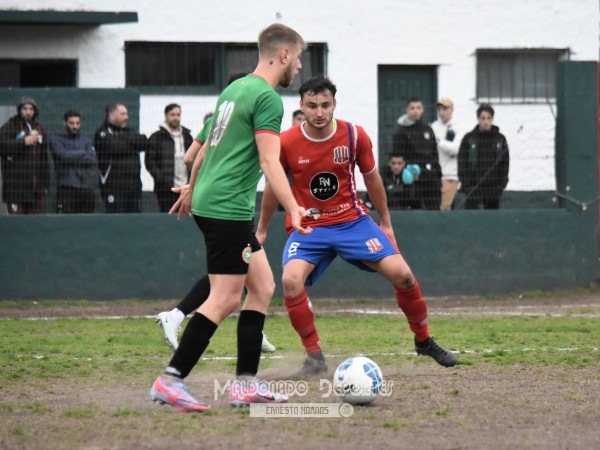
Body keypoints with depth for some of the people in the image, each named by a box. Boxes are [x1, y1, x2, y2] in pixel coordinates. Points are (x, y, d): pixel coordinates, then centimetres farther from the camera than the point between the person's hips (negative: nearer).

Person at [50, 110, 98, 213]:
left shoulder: (86, 142, 17)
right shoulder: (56, 140, 8)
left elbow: (93, 162, 4)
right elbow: (64, 155, -10)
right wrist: (83, 154, 1)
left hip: (86, 188, 3)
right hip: (66, 188, -3)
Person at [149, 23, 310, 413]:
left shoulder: (234, 88, 16)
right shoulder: (268, 98, -12)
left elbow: (208, 147, 27)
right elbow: (269, 162, -22)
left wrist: (191, 189, 39)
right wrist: (293, 208, -29)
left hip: (208, 202, 10)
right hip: (228, 209, -10)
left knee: (262, 287, 11)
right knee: (225, 300, -8)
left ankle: (246, 384, 10)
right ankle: (171, 381, -9)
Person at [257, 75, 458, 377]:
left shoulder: (355, 136, -8)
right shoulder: (286, 143, -11)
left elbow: (371, 178, 9)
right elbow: (273, 186, 7)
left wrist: (386, 223, 15)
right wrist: (261, 231, 15)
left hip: (352, 221, 1)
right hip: (308, 227, -1)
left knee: (401, 274, -12)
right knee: (291, 281, -29)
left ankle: (424, 341, 14)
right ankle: (314, 356, -11)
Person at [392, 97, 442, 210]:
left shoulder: (428, 130, 15)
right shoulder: (402, 131, -1)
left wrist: (438, 176, 13)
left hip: (431, 179, 5)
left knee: (435, 208, -1)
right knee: (415, 209, -2)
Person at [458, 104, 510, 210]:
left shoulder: (500, 139, 6)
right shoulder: (468, 138, 1)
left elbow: (504, 164, 8)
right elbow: (462, 164, 1)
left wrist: (502, 183, -1)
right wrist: (465, 184, -7)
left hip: (493, 188, 2)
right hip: (473, 188, -2)